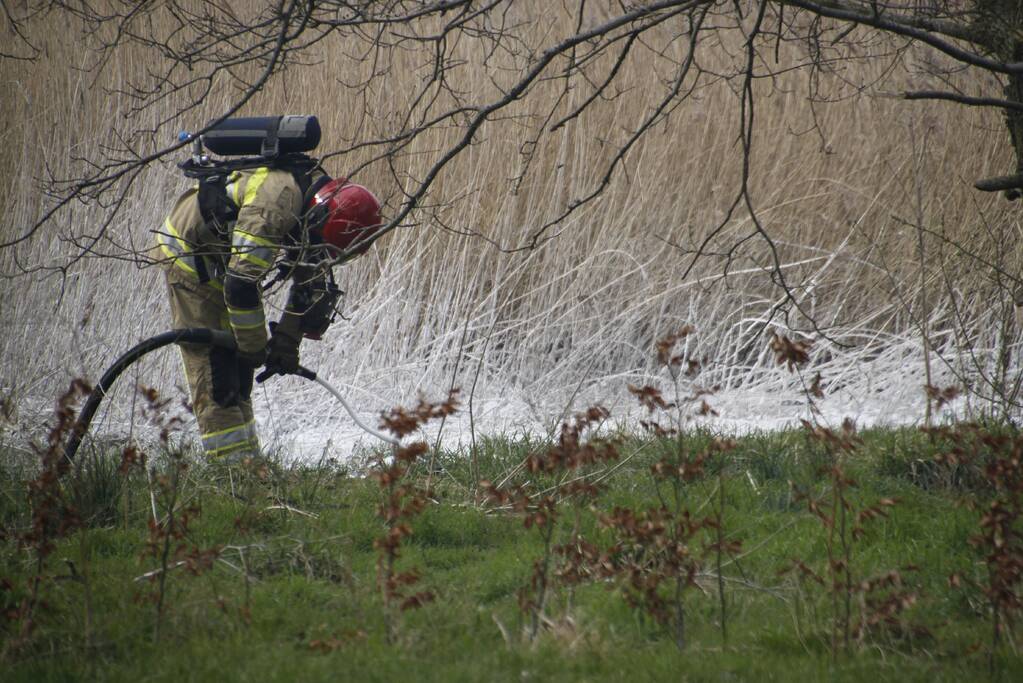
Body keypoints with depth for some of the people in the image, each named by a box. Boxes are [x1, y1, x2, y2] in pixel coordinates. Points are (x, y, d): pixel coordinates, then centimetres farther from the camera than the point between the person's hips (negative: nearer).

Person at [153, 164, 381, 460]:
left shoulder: (316, 209, -7)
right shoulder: (271, 209, -36)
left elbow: (311, 282, 5)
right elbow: (241, 284, -36)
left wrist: (288, 340, 1)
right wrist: (255, 348, -23)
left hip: (222, 257, 9)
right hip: (188, 254, -9)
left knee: (237, 367, 10)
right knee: (212, 364, -12)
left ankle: (246, 459, 15)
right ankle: (230, 460, -12)